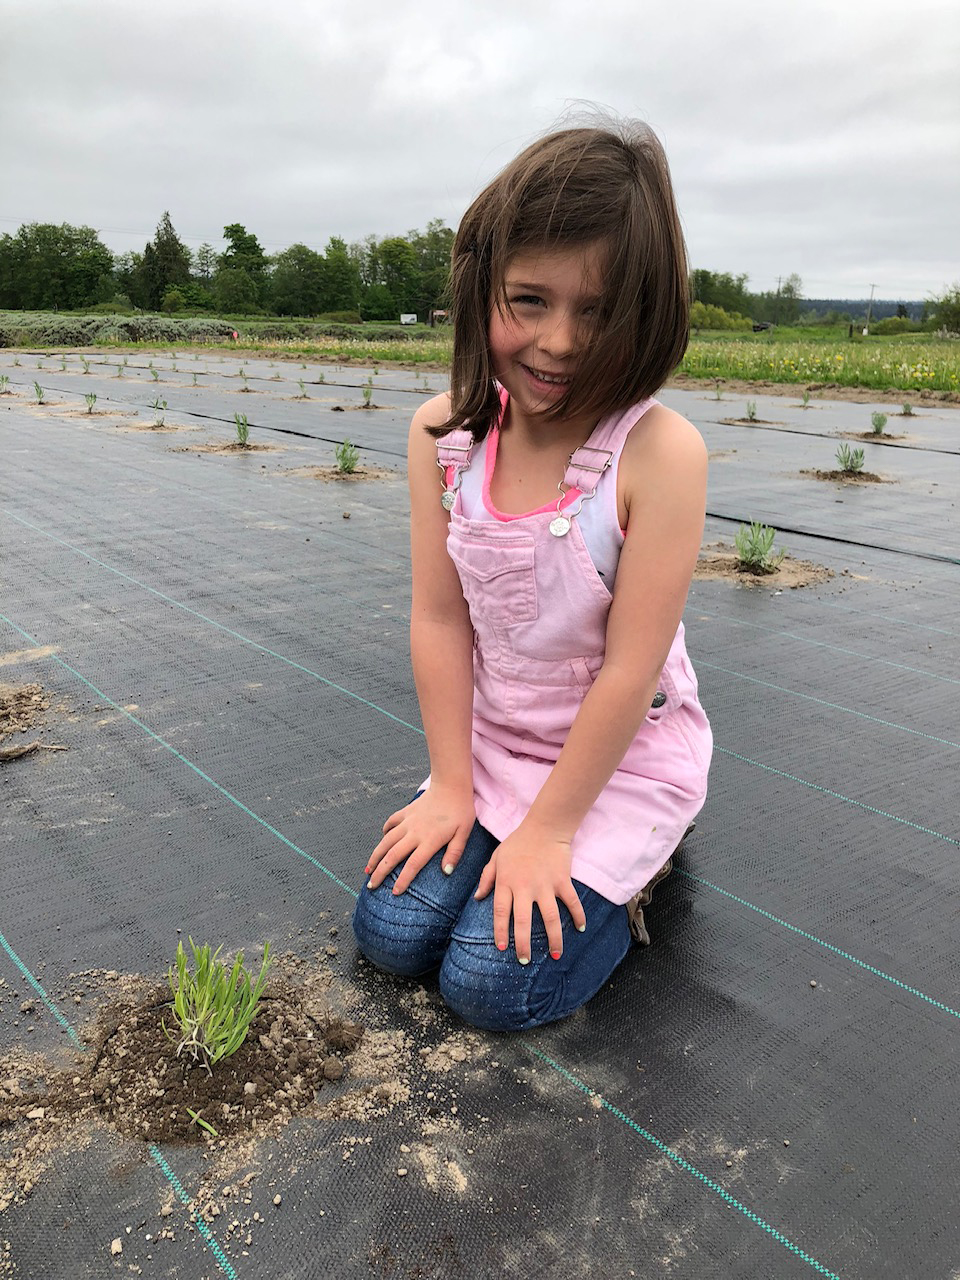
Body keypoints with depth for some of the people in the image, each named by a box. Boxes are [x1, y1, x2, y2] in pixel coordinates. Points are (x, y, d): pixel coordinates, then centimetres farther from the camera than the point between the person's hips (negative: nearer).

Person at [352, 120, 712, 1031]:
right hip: (494, 744, 5)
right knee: (391, 933, 0)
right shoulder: (443, 433, -10)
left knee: (493, 982, -10)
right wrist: (451, 785, -6)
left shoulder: (658, 453, -25)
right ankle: (604, 859, 20)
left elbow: (629, 668, -22)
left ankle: (628, 869, 17)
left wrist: (547, 830, -16)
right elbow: (441, 620, -7)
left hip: (624, 758, -4)